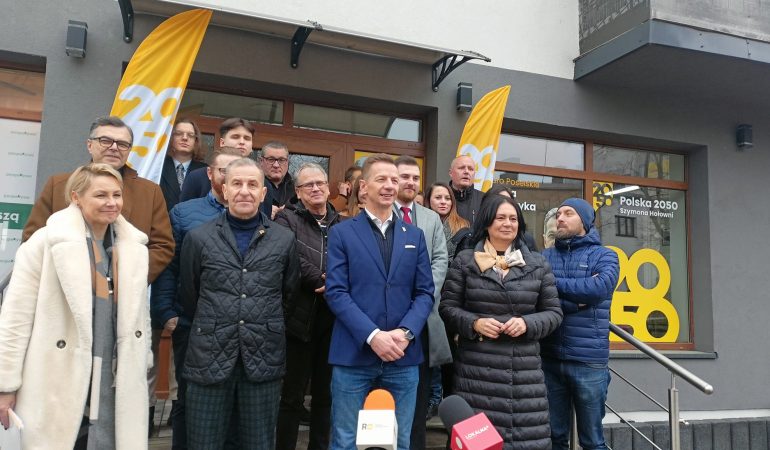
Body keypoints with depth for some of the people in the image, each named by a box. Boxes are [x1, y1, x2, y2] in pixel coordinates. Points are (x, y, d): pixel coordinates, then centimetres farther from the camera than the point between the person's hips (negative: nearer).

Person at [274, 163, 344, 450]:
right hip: (299, 319, -4)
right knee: (292, 396, 7)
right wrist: (320, 280, -17)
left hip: (332, 320, 4)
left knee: (325, 394, 16)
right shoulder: (287, 219, -1)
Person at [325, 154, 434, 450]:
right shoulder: (342, 233, 1)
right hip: (353, 354, -3)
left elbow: (425, 292, 7)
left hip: (403, 356, 3)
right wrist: (372, 336, -17)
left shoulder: (414, 236, 12)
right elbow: (336, 292, -7)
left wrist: (405, 332, -11)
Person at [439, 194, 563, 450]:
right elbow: (447, 306, 6)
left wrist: (527, 323, -9)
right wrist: (474, 323, -11)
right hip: (477, 368, -1)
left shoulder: (537, 264, 9)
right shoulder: (465, 261, 4)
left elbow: (553, 312, 10)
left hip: (525, 369, 2)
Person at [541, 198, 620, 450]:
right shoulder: (544, 256, 9)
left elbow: (599, 288, -17)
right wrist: (577, 299, -13)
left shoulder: (604, 256, 3)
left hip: (589, 361, -2)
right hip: (549, 359, 2)